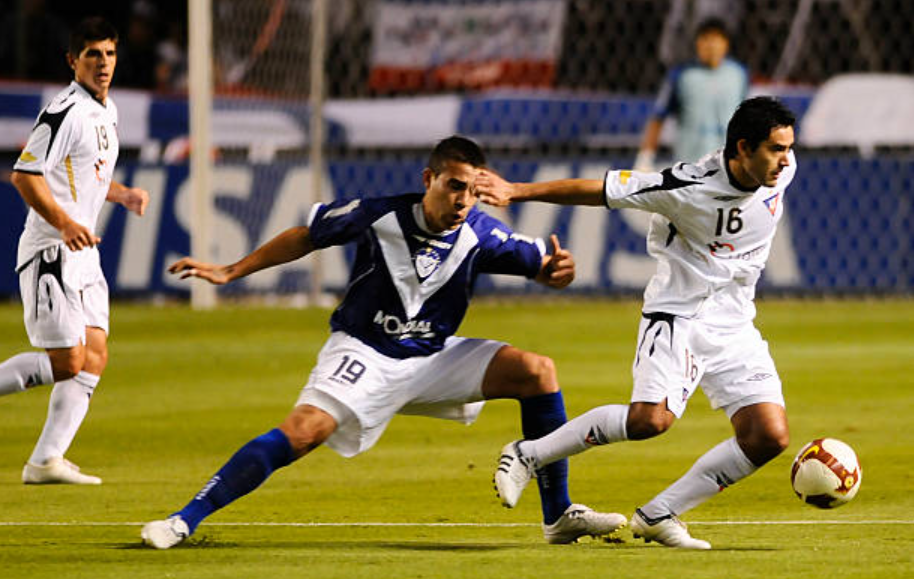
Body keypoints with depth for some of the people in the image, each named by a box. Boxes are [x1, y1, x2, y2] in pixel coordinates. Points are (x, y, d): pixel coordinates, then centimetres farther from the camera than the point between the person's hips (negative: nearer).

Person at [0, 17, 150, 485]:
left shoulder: (107, 112, 16)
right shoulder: (65, 112, -14)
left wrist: (122, 194, 12)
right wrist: (64, 223, -28)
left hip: (83, 253, 9)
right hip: (50, 251, -9)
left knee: (94, 358, 1)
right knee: (67, 361, -13)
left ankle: (46, 462, 1)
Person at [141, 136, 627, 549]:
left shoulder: (479, 235, -11)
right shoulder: (378, 216, -15)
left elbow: (539, 265, -6)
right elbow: (307, 236, 1)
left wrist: (556, 269, -32)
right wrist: (230, 272, 3)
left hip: (434, 358, 4)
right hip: (364, 353, -4)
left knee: (537, 371, -11)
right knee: (303, 432, -28)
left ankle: (559, 517, -2)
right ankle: (185, 521, -25)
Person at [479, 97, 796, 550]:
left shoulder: (782, 169, -4)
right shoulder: (688, 187, -21)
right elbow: (599, 190, -17)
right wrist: (517, 191, -19)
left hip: (734, 325, 7)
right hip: (678, 310, -6)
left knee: (770, 436, -9)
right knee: (652, 418, -28)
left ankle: (658, 515, 1)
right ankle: (527, 456, -8)